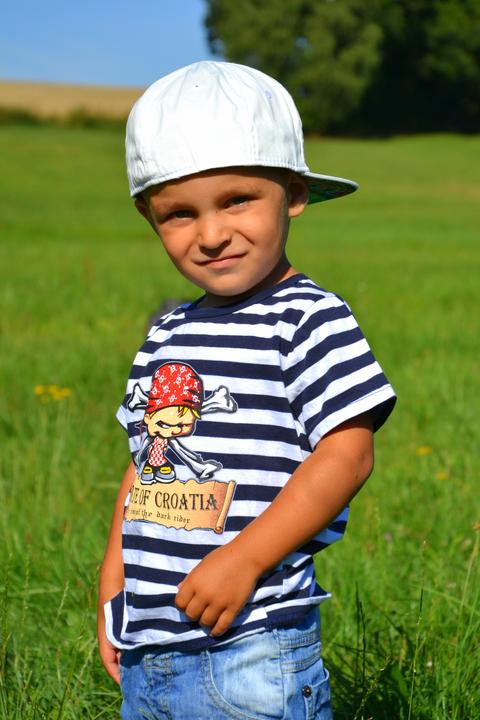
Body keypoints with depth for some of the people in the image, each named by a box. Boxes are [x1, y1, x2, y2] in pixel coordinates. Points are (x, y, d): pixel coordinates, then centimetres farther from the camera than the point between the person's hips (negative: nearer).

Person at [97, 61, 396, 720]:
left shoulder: (311, 319, -9)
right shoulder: (166, 337, 13)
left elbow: (346, 455, -16)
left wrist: (242, 560, -21)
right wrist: (112, 588, 16)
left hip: (253, 648, -7)